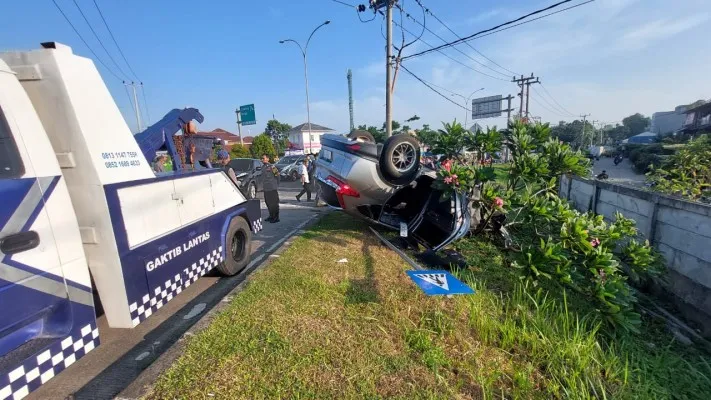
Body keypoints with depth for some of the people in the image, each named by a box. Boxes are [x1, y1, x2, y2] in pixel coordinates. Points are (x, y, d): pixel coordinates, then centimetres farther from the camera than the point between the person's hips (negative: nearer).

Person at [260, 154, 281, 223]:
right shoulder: (263, 167, 13)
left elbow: (277, 175, -9)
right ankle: (271, 216, 27)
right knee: (268, 203, 14)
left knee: (274, 203, -3)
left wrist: (276, 185, -5)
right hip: (266, 189, 8)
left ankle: (276, 217, 5)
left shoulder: (271, 167, -11)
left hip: (272, 188, -8)